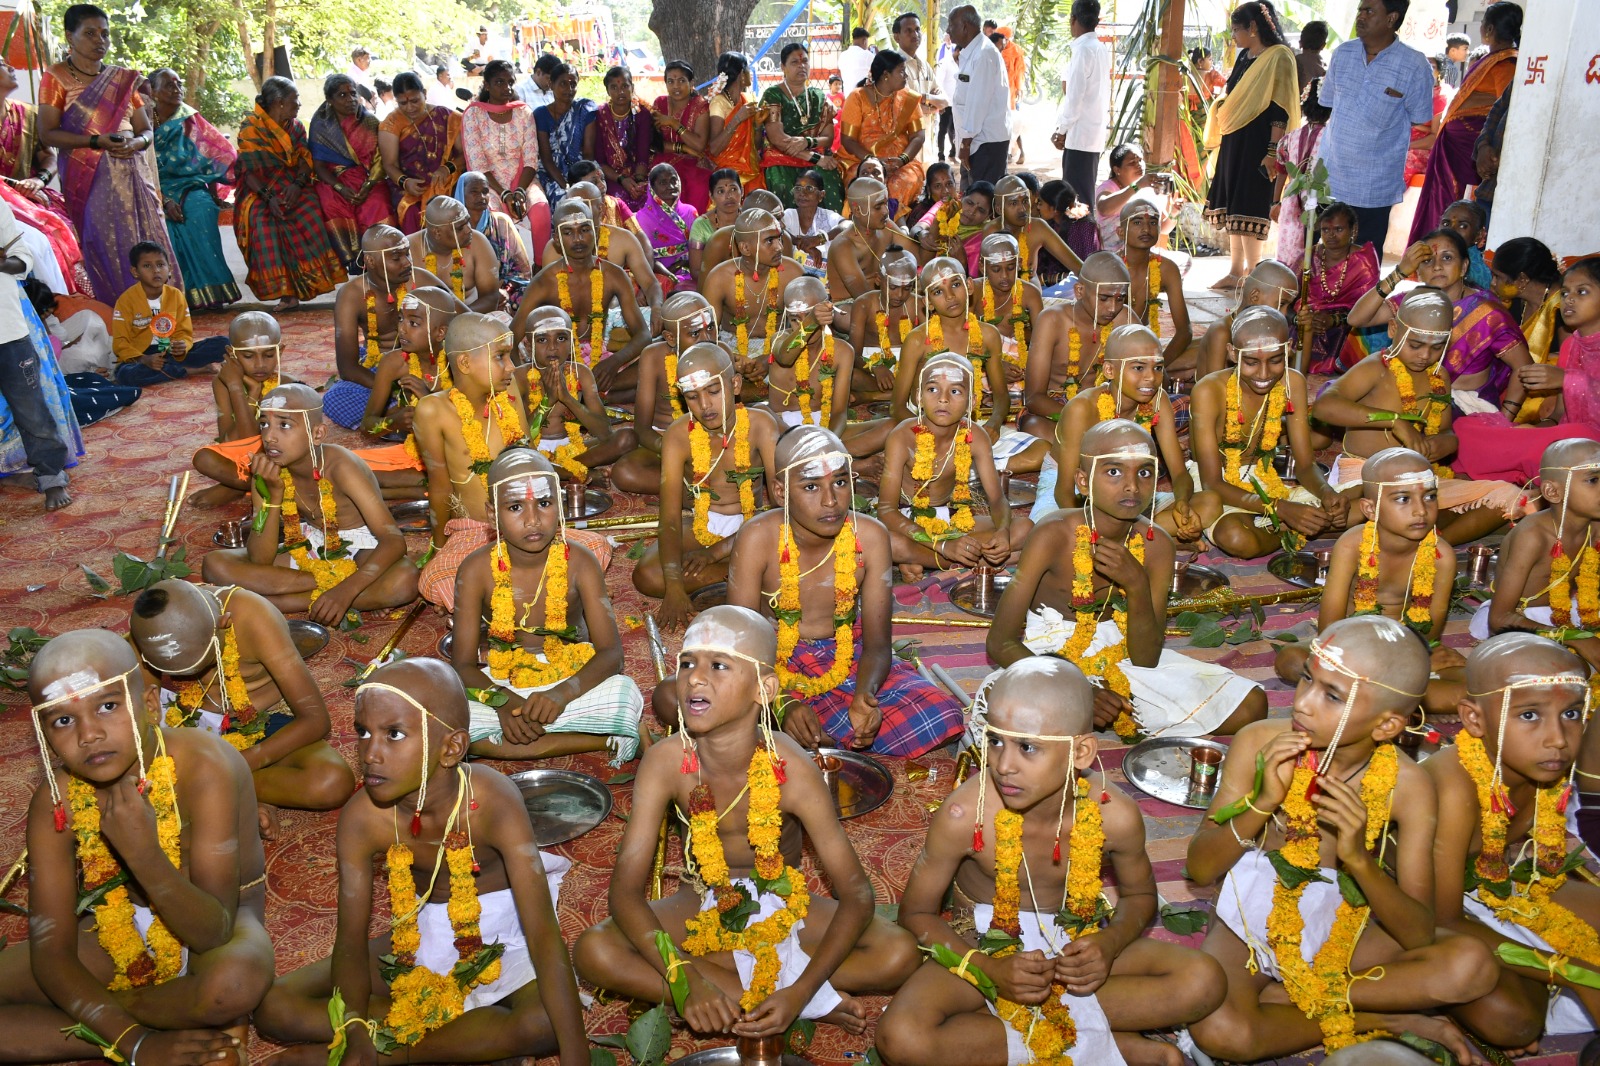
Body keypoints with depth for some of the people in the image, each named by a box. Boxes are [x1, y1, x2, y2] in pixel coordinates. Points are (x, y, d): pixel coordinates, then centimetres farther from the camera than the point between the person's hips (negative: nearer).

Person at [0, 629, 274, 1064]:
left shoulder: (205, 768, -29)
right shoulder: (54, 803, -15)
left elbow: (213, 932, -29)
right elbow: (51, 950, -14)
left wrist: (144, 855, -45)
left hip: (219, 927, -3)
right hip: (124, 933, 4)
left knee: (236, 981, -38)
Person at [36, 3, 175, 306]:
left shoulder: (123, 79, 16)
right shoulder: (56, 77, 3)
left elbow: (146, 130, 16)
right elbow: (47, 134, -4)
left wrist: (134, 143, -8)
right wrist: (96, 141, -16)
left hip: (132, 175, 4)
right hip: (88, 178, -4)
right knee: (108, 249, -11)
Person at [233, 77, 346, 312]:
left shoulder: (296, 126, 12)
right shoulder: (251, 128, -3)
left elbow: (305, 160, 2)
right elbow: (250, 171, -10)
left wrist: (298, 184, -20)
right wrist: (268, 196, -26)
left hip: (292, 186, 4)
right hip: (260, 190, -4)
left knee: (310, 212, -27)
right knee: (263, 221, -31)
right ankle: (286, 292, -34)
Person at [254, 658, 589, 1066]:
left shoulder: (493, 802, -31)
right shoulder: (361, 818, -21)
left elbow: (544, 935, -33)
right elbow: (351, 940, -14)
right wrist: (356, 1032, -32)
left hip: (504, 930, -3)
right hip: (426, 933, 4)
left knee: (547, 1021, -33)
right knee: (274, 1008, -10)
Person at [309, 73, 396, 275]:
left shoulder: (370, 122, 4)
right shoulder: (321, 126, 4)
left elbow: (380, 159, -3)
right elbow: (318, 165, -1)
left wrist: (369, 185, -21)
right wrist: (340, 188, -19)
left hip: (368, 179, 0)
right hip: (333, 180, 0)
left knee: (378, 204, -32)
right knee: (332, 204, -32)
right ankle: (353, 261, -28)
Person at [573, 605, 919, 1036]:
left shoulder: (790, 769, -26)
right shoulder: (665, 762, -22)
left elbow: (856, 895, -23)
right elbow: (625, 889, -23)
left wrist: (799, 992, -34)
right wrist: (685, 978, -36)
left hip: (782, 907, -2)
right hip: (705, 907, 2)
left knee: (900, 954, -23)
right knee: (592, 951, -27)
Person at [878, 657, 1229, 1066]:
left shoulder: (1114, 817, -19)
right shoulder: (963, 816, -25)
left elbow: (1139, 896, 4)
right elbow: (917, 913, -10)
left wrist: (1111, 943, -19)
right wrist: (991, 970, -23)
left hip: (1075, 946, 2)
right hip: (984, 948, -2)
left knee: (1204, 981, -20)